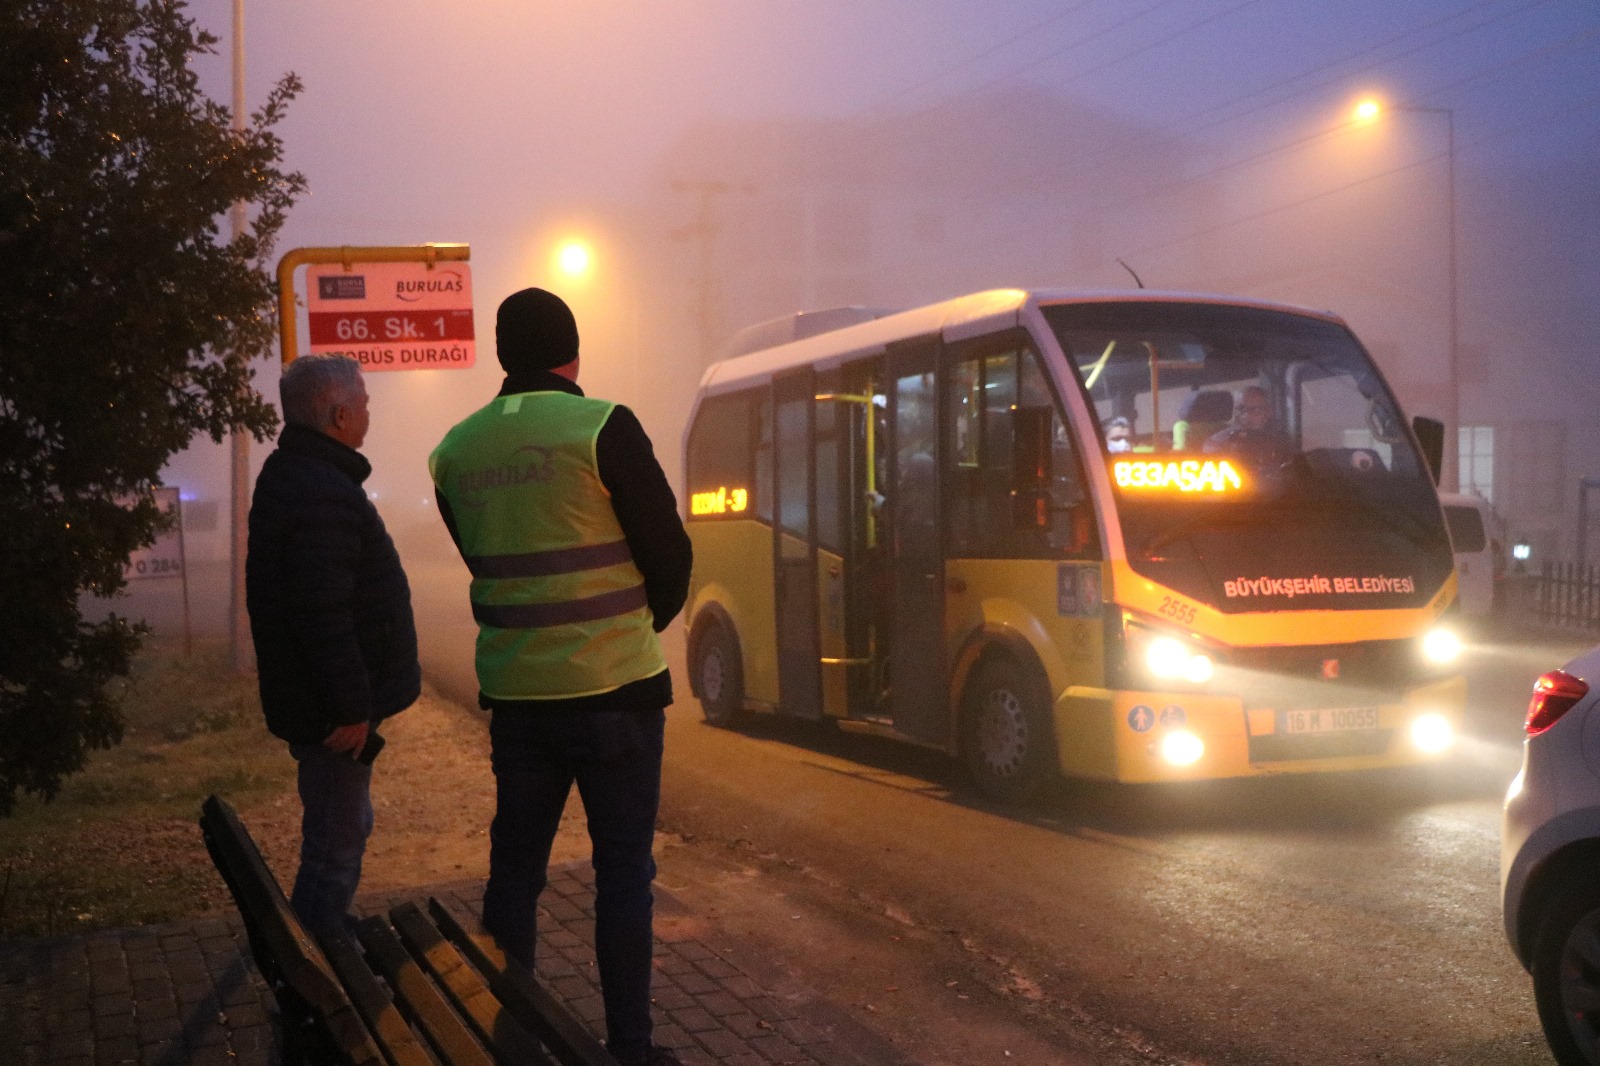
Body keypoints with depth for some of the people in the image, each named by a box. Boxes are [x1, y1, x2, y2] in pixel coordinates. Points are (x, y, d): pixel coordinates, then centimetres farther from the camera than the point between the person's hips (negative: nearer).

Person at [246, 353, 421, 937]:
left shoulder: (289, 474, 13)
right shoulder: (323, 492, -23)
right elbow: (323, 612, -29)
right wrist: (351, 707, -25)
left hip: (319, 705, 11)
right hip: (332, 710, -11)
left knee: (343, 827, 24)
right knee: (337, 842, -2)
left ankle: (327, 937, 38)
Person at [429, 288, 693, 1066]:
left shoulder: (457, 450, 4)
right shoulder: (602, 428, -11)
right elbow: (668, 550, -7)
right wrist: (646, 621, 12)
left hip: (514, 690, 4)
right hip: (613, 687, -4)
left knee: (515, 865, 13)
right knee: (623, 869, 4)